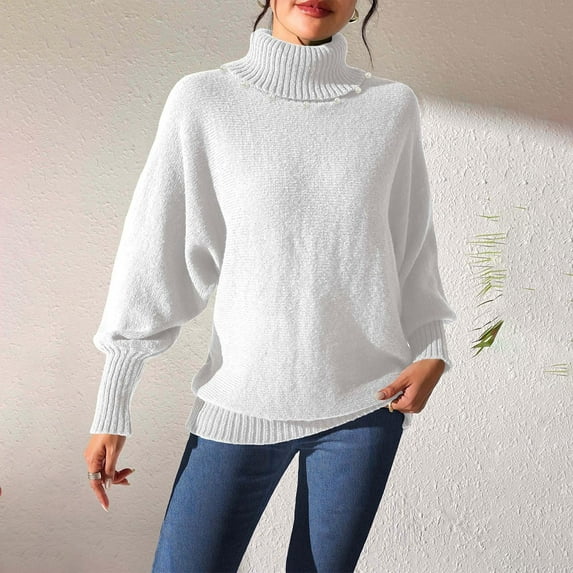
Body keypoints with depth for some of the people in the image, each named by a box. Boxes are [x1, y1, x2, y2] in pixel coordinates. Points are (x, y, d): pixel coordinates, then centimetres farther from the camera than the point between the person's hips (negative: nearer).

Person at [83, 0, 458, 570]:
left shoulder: (392, 106, 2)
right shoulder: (204, 100, -3)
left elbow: (411, 249, 11)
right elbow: (155, 254, -3)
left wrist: (432, 352, -3)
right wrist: (111, 409, -3)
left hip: (366, 402, 2)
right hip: (241, 402, -1)